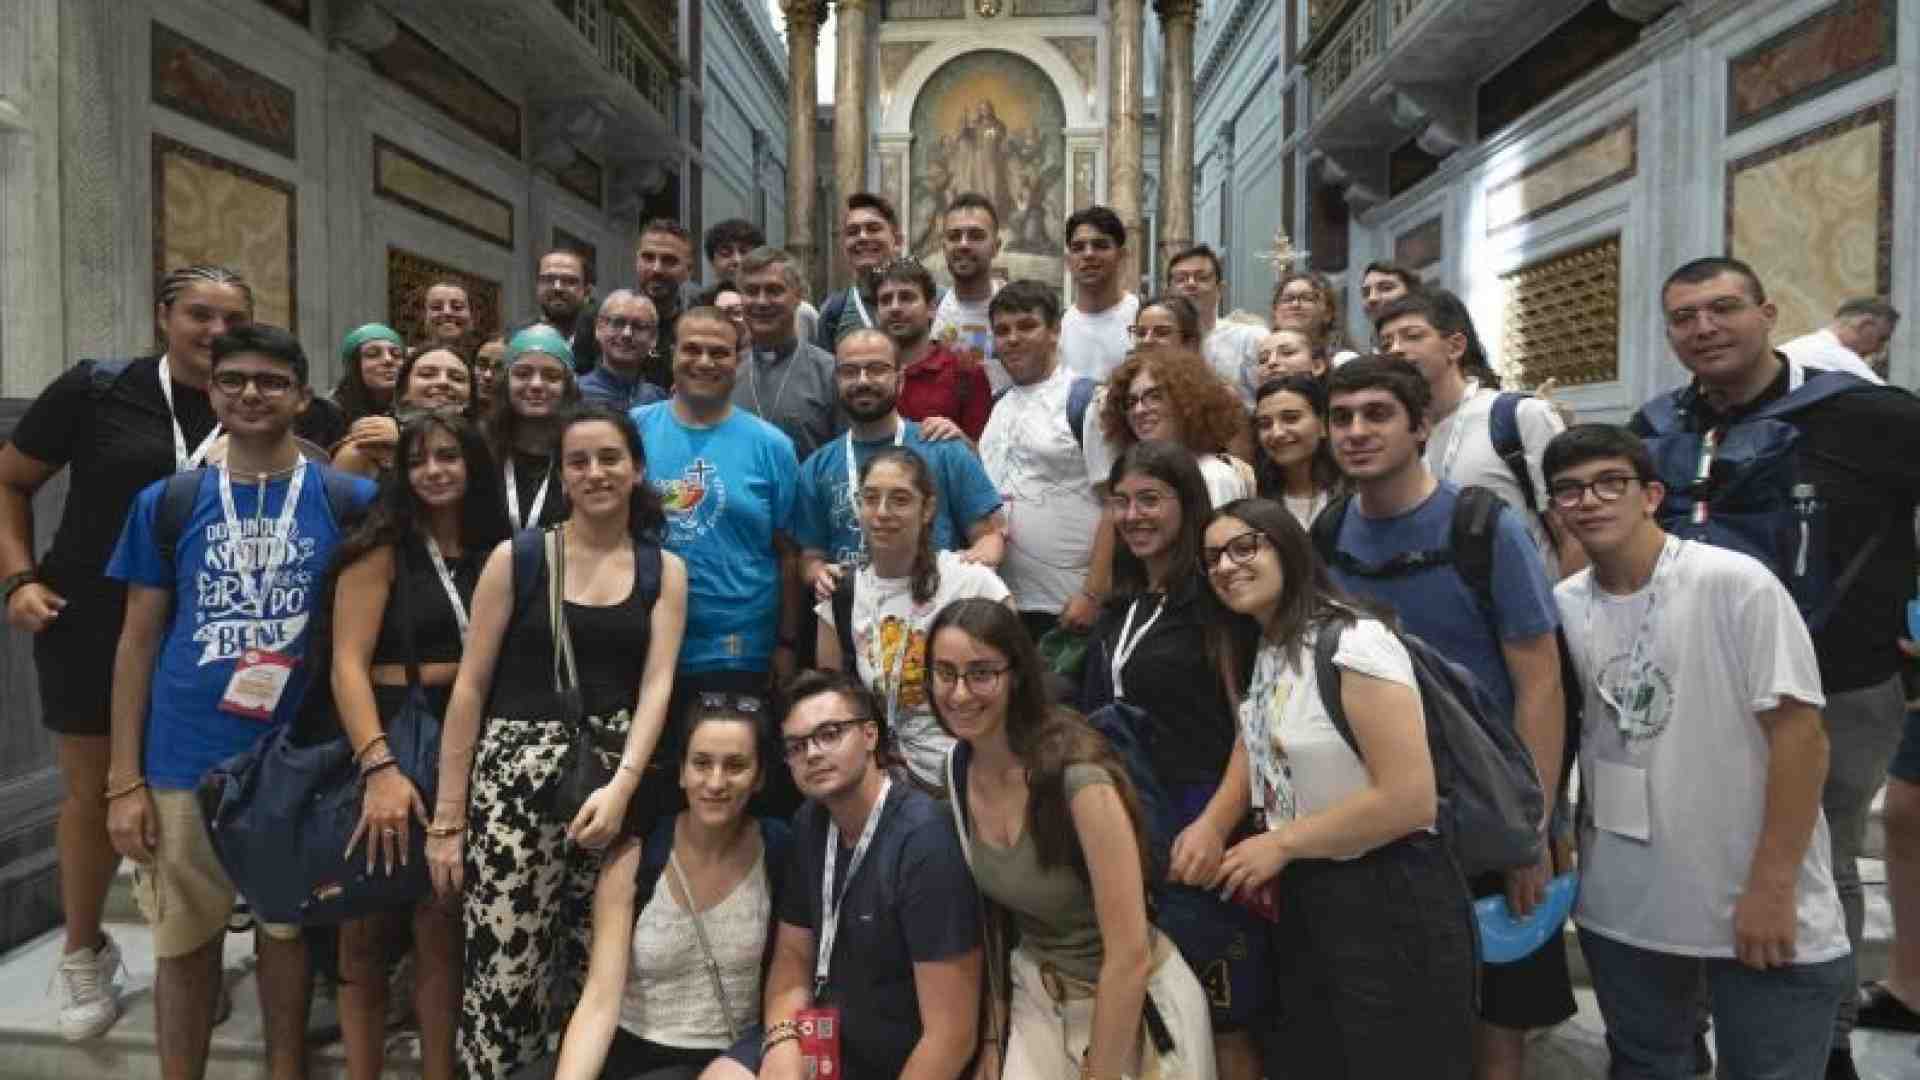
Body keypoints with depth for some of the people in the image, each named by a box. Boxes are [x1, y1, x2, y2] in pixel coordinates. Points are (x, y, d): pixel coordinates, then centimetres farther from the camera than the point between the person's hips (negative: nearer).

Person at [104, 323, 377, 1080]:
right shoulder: (165, 503, 2)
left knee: (288, 928, 15)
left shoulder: (350, 500, -2)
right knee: (186, 942, 12)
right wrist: (124, 779, 0)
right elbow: (137, 643, 4)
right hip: (185, 761, 1)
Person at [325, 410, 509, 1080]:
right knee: (366, 931, 7)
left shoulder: (496, 553, 9)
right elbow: (347, 665, -12)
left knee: (443, 929, 8)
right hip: (387, 741, -3)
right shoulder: (382, 549, -3)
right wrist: (378, 767, -24)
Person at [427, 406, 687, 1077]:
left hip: (620, 774, 2)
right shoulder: (515, 558, 3)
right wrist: (447, 818, -1)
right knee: (505, 968, -5)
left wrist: (622, 786, -17)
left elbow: (657, 685, -1)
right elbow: (469, 686, 2)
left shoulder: (664, 570, 8)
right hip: (518, 771, -1)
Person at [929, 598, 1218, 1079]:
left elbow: (1131, 956, -25)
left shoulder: (1078, 776, -28)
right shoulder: (959, 770, -8)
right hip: (1033, 993, 5)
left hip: (1133, 1004, -5)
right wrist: (991, 1041, 3)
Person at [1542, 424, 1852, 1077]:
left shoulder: (1734, 582, -14)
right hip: (1620, 905, 4)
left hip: (1759, 904, -4)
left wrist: (1772, 886, -15)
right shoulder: (1563, 605, 0)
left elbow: (1799, 732, -14)